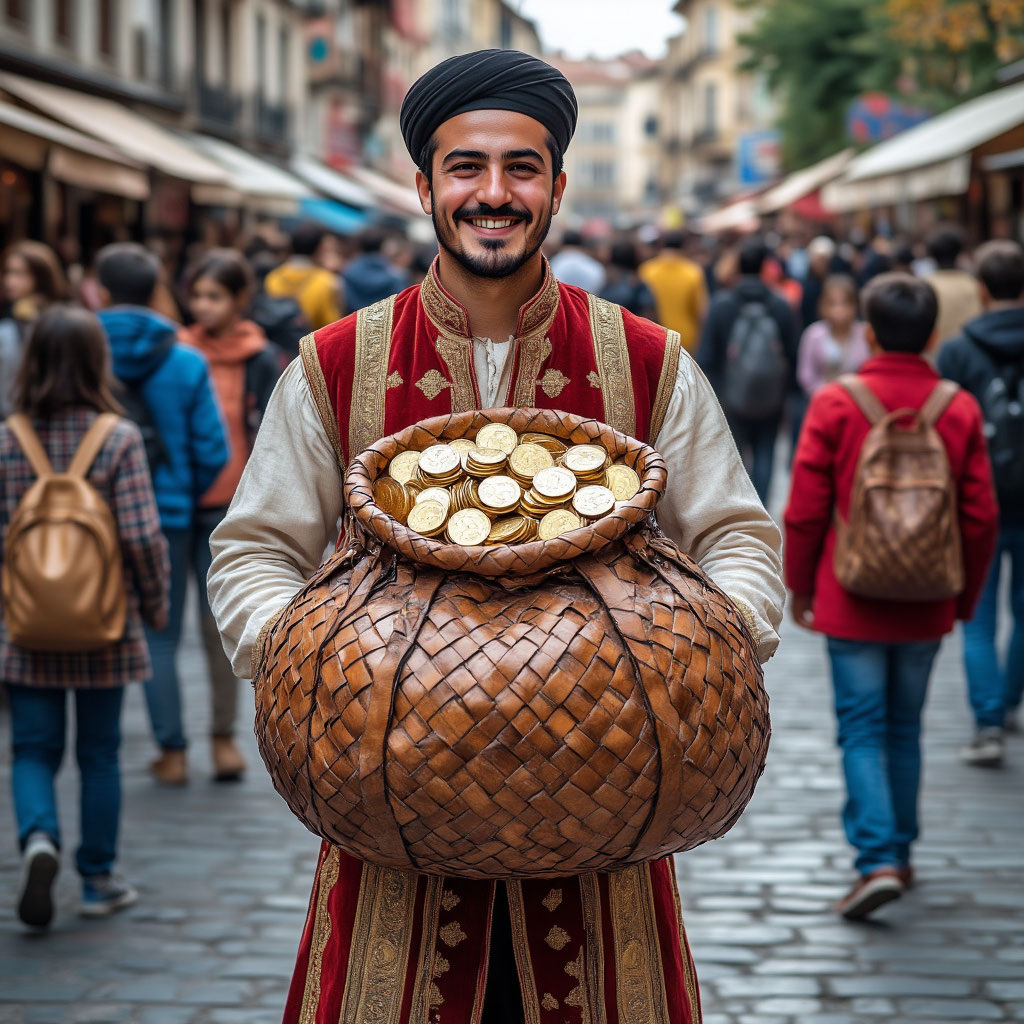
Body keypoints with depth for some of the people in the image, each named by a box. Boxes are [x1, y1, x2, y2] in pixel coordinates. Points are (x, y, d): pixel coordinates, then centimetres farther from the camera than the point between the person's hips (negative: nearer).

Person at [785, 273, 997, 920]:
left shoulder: (835, 405, -10)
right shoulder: (960, 411, -3)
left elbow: (805, 510, -8)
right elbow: (981, 518, 0)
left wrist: (799, 587, 6)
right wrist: (964, 599, 13)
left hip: (851, 602, -3)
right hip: (925, 608, 3)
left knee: (863, 729, 2)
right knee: (905, 728, 16)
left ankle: (878, 861, -11)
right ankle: (900, 853, 25)